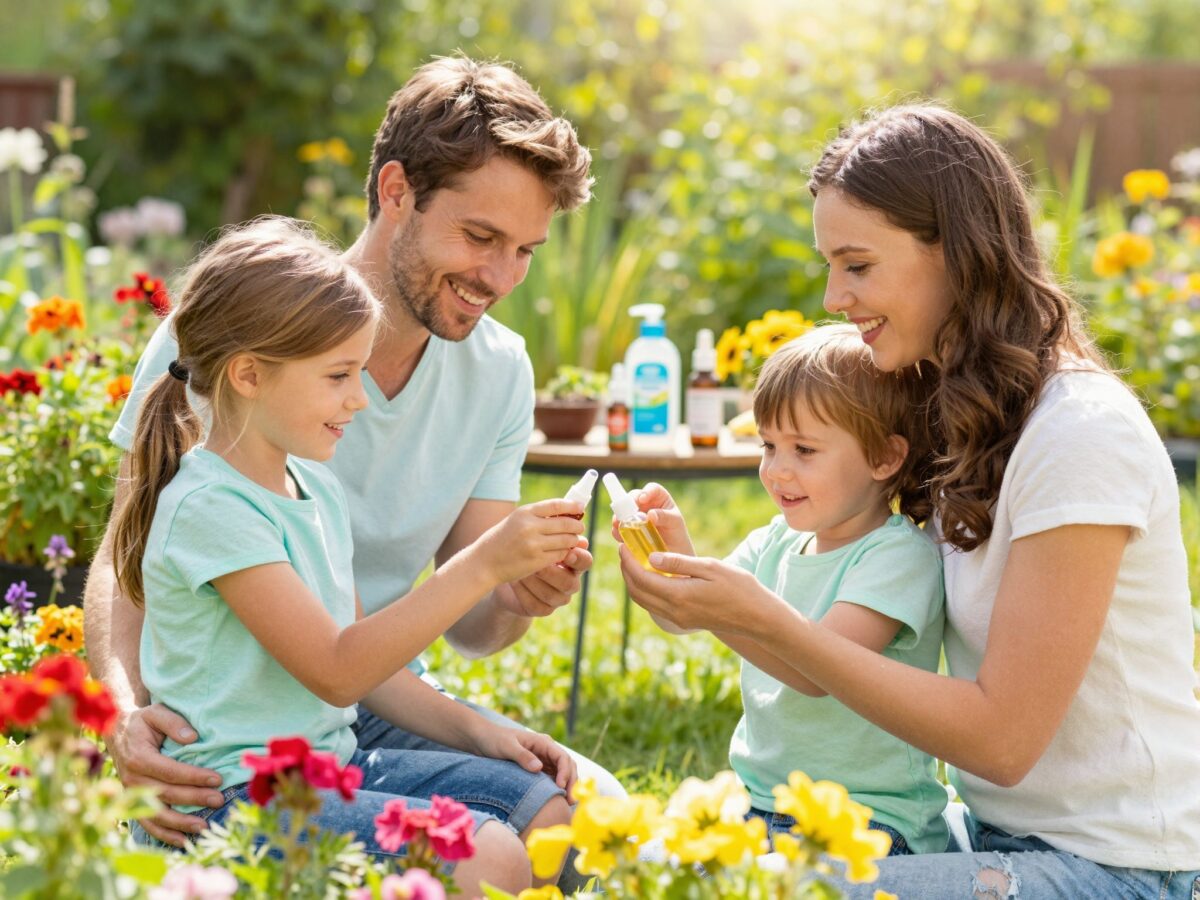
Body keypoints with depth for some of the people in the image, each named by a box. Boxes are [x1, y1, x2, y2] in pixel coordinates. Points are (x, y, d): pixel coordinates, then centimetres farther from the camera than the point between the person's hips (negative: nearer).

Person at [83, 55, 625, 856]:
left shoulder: (499, 370, 3)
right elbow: (126, 560, -11)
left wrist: (516, 599, -20)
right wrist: (127, 714, -30)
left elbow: (469, 623, 4)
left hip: (386, 702, 5)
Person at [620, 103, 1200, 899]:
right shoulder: (961, 416, 8)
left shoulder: (1083, 433, -19)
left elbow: (1001, 735, -19)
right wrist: (707, 589, -12)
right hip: (1001, 831, 8)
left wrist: (762, 620, -21)